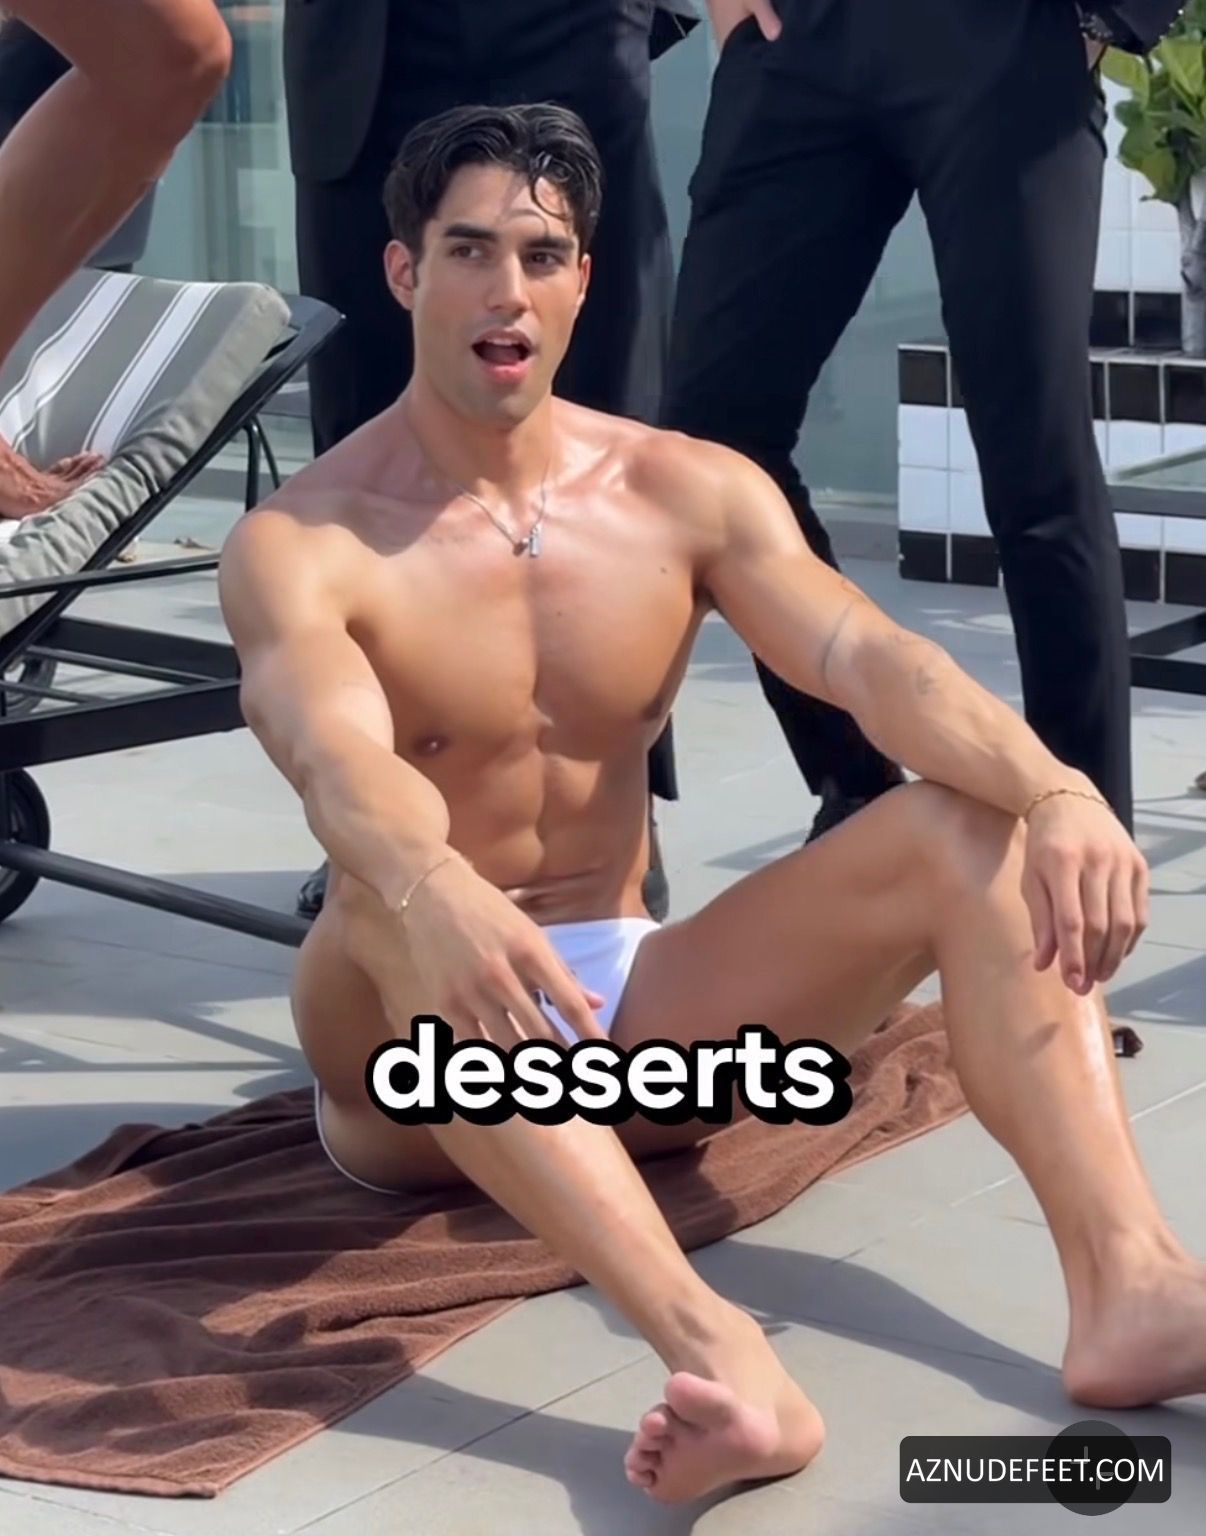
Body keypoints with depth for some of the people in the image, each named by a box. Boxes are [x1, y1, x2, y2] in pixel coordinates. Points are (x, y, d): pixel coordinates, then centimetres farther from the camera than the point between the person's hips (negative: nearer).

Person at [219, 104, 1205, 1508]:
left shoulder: (689, 493, 1)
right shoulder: (299, 545, -11)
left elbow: (873, 659, -16)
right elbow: (337, 760, -32)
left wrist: (1054, 787, -36)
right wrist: (435, 892, -56)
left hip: (632, 1014, 4)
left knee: (974, 830, -16)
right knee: (397, 895, -39)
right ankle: (711, 1346, -55)